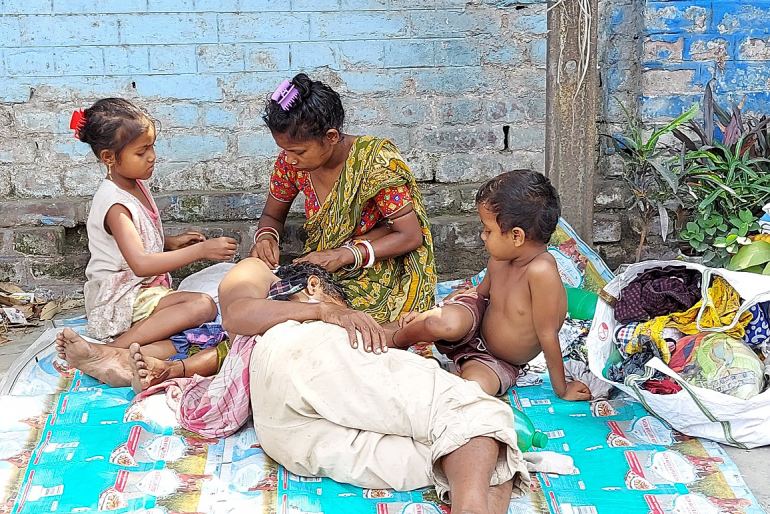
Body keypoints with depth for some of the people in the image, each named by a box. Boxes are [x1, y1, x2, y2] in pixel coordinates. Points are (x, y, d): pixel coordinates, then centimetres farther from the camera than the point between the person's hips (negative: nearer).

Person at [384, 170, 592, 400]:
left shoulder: (541, 271, -31)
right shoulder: (498, 261, -8)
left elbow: (547, 334, -26)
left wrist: (562, 389, -15)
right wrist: (426, 315, 8)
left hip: (500, 363, -3)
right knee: (447, 322, -33)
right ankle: (396, 338, -2)